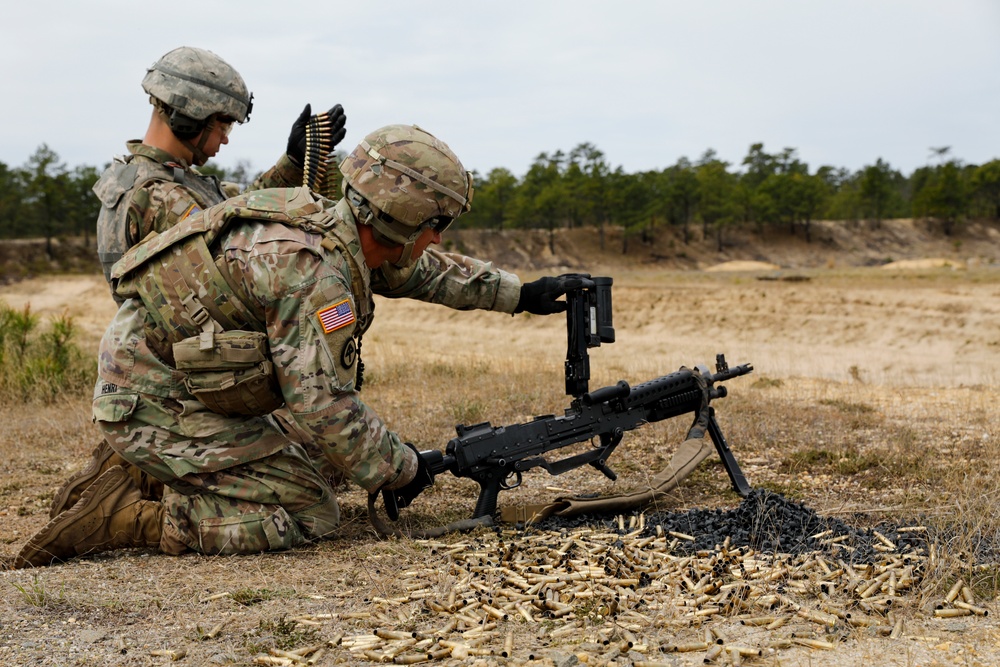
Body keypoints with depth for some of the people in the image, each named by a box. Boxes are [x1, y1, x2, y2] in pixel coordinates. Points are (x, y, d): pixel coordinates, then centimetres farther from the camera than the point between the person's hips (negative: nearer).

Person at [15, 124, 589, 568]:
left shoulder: (329, 223, 4)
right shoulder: (312, 271, -26)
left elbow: (421, 271, 22)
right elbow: (321, 405, -26)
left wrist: (520, 294, 22)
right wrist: (400, 468, -13)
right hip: (159, 408, -10)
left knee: (299, 477, 17)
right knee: (310, 515, -7)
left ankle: (136, 482, 18)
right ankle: (128, 518, -7)